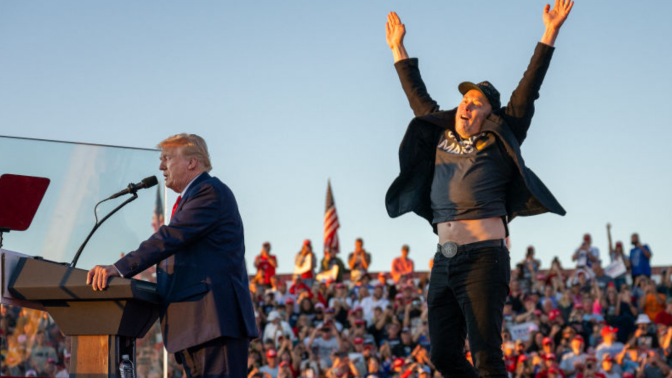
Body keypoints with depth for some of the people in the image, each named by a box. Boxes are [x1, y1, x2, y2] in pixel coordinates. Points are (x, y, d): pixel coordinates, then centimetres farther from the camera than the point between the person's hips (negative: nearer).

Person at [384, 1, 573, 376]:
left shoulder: (498, 144, 5)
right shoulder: (440, 135, 18)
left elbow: (527, 92, 0)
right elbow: (418, 97, 32)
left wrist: (551, 33, -4)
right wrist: (398, 48, 39)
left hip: (484, 257, -6)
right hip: (445, 259, 6)